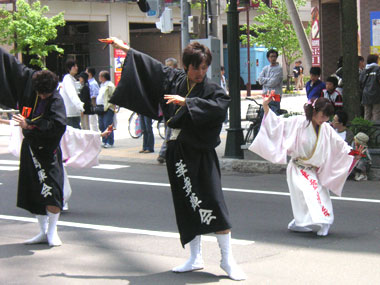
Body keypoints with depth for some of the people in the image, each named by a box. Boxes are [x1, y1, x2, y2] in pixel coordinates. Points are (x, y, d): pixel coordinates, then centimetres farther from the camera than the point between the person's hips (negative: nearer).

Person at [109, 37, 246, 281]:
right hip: (177, 151, 5)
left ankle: (227, 259, -4)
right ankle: (195, 258, 20)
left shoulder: (211, 89, -5)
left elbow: (219, 106, -25)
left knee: (213, 202, -11)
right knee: (187, 204, 10)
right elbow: (150, 65, 20)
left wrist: (186, 101, -26)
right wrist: (125, 48, 28)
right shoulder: (174, 80, 8)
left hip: (201, 152, -5)